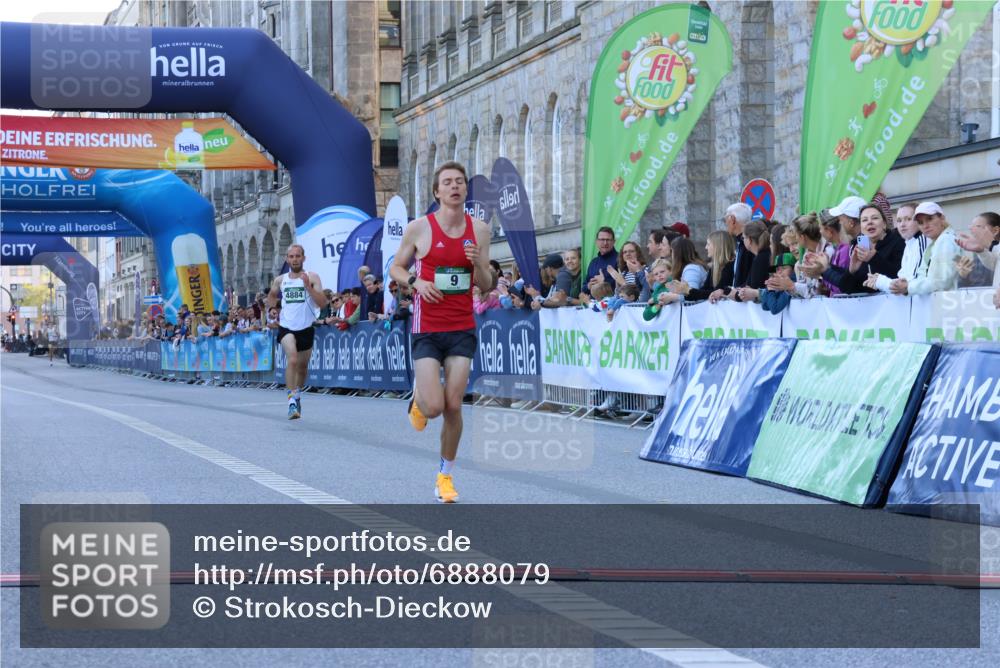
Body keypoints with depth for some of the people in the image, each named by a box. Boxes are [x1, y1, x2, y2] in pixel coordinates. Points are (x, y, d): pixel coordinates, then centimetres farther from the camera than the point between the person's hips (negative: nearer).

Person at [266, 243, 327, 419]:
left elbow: (323, 303, -14)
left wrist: (308, 287, -24)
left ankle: (297, 395, 41)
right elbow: (271, 300, 26)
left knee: (302, 366, 16)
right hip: (287, 328, -1)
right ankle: (292, 400, -27)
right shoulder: (280, 280, 6)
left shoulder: (312, 278, -3)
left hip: (306, 329, 1)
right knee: (292, 360, -25)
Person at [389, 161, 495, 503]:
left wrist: (478, 263, -13)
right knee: (434, 407, -11)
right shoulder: (419, 228, -5)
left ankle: (445, 475, 15)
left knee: (453, 405, -1)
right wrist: (415, 281, -13)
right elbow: (395, 268, 7)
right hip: (427, 330, -2)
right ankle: (418, 397, 27)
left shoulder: (479, 229, 3)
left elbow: (486, 287, 8)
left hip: (463, 329, 2)